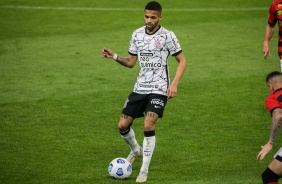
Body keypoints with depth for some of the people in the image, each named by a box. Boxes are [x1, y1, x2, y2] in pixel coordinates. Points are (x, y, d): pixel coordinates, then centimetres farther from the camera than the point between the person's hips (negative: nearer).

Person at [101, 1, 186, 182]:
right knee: (123, 125, 2)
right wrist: (114, 56, -4)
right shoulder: (137, 34, 6)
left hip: (159, 89, -5)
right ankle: (136, 150, 35)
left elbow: (182, 61, -3)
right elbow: (131, 62, 14)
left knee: (149, 125, -21)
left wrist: (174, 84, -14)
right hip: (140, 88, 5)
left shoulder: (167, 36, -8)